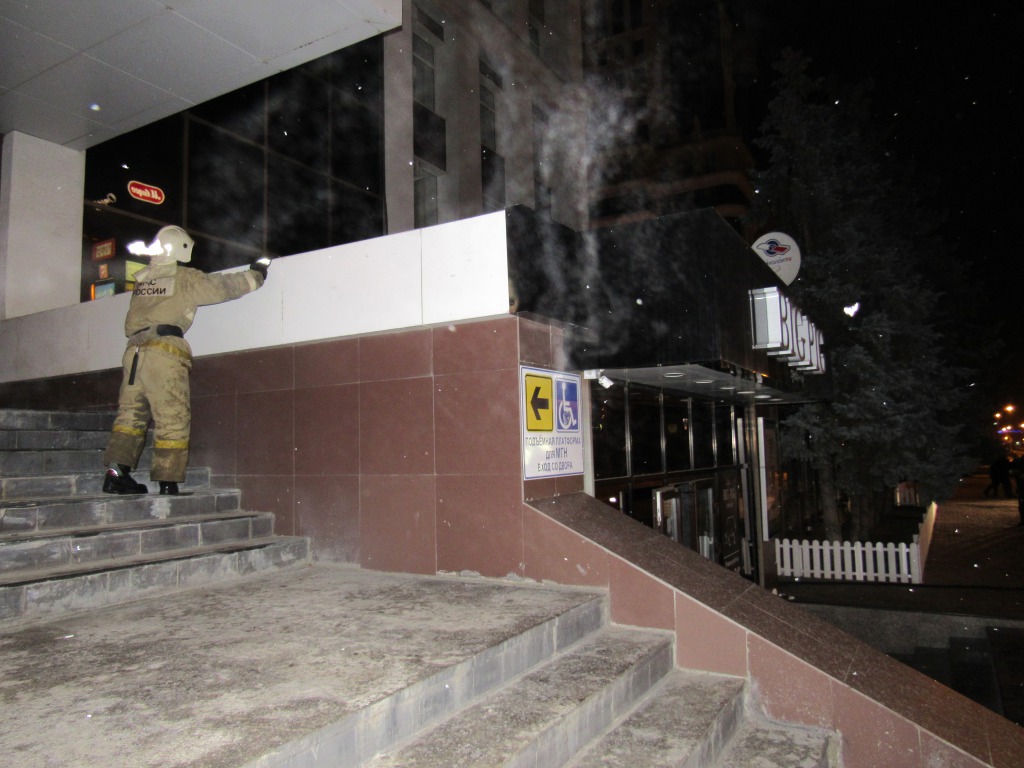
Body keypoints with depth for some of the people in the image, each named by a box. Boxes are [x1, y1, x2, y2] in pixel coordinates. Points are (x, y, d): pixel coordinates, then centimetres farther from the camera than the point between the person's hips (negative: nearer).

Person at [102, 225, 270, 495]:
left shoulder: (142, 279, 17)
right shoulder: (186, 279, 1)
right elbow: (224, 286, 7)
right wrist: (256, 273, 22)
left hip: (134, 351, 6)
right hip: (164, 353, -6)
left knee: (131, 413, 12)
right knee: (173, 421, -2)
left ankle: (115, 472, 5)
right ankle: (168, 483, -2)